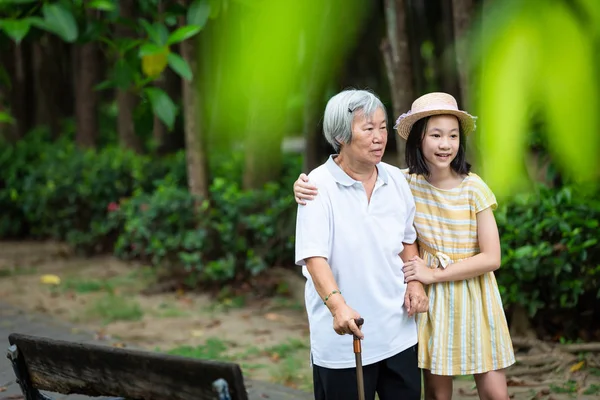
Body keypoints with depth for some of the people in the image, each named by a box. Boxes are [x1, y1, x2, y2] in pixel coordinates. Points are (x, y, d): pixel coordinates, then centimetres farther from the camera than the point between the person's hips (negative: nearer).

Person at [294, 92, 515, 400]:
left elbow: (491, 258, -9)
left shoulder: (473, 187, -9)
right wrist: (305, 187, -19)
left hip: (473, 296, -1)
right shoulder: (405, 183, -5)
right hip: (432, 299, 1)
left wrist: (434, 274, -14)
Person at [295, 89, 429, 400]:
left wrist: (415, 282, 3)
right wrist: (337, 305, -34)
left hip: (399, 332, 5)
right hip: (343, 338, -5)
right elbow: (314, 257, -19)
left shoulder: (396, 179, 6)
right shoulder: (319, 186, -11)